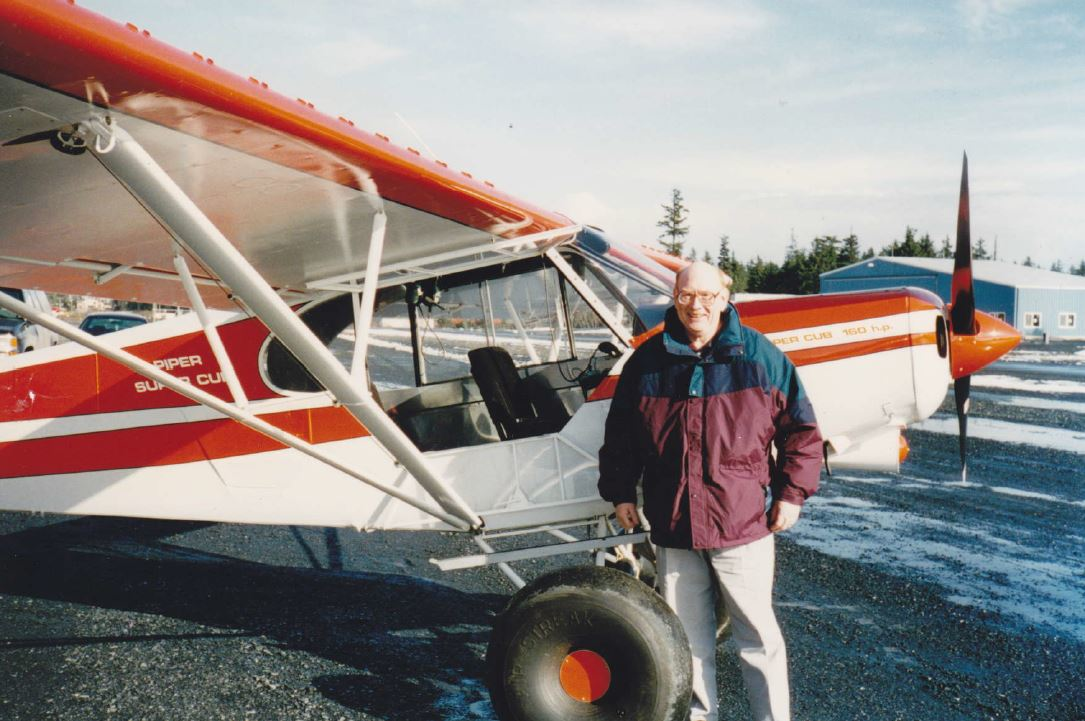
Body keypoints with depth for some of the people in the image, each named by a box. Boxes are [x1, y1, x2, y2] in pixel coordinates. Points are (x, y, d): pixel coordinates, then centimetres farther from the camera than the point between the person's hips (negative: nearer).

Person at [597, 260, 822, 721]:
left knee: (757, 635, 8)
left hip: (743, 525, -2)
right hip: (672, 527, 2)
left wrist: (792, 493, 1)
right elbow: (620, 433, 11)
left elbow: (800, 428, 5)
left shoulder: (759, 355, -1)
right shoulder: (648, 360, 3)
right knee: (686, 638, 16)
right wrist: (620, 492, 9)